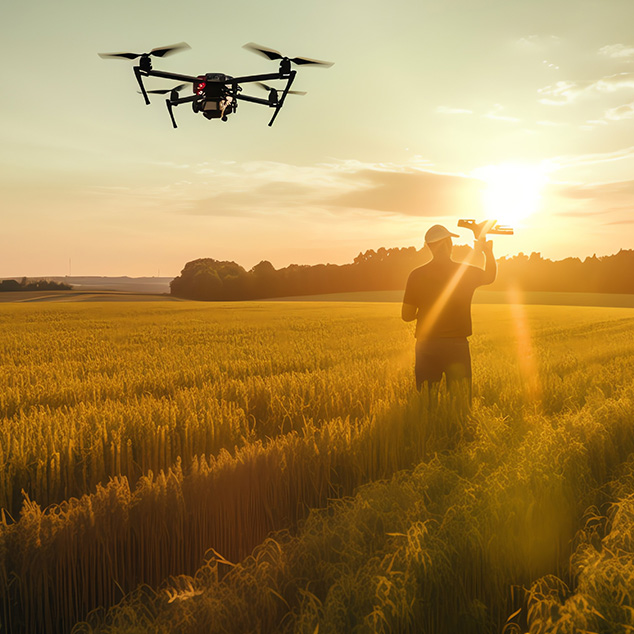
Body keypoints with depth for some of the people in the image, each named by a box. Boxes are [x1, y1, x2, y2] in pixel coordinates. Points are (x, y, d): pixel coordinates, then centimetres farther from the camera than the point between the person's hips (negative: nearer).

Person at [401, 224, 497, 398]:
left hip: (426, 346, 1)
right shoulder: (466, 272, -4)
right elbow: (490, 276, 19)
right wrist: (488, 250, 27)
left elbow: (407, 316, 0)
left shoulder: (417, 275, -5)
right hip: (457, 345, 0)